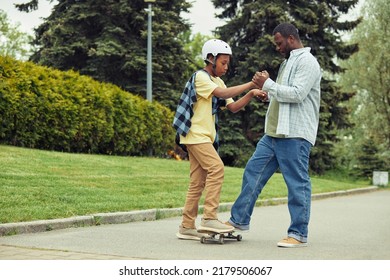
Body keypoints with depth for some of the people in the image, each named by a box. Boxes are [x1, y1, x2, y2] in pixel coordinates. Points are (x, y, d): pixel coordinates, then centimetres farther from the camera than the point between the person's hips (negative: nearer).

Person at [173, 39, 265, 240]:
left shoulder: (217, 81, 18)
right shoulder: (200, 77, -10)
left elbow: (233, 107, 10)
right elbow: (222, 93, -26)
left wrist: (251, 94, -6)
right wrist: (251, 84, -27)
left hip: (205, 136, 9)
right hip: (195, 134, -9)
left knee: (198, 182, 6)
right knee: (216, 168, -21)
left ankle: (187, 226, 9)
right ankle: (209, 218, -20)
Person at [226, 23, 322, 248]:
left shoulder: (307, 62, -8)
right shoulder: (289, 62, 22)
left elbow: (297, 94, -20)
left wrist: (268, 84, -13)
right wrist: (271, 96, 10)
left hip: (295, 135, -10)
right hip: (273, 133, 10)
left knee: (297, 183, -4)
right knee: (253, 172, 10)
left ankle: (299, 234, 3)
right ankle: (239, 219, 19)